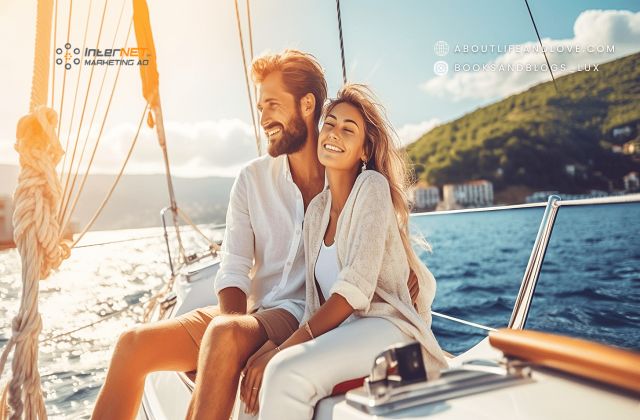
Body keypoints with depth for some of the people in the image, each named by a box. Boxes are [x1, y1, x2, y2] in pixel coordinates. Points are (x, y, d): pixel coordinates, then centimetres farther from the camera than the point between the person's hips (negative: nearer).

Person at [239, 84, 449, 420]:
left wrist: (281, 352, -20)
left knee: (286, 373, -31)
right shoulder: (316, 210, 15)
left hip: (386, 327, -6)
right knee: (253, 379, -18)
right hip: (338, 333, 6)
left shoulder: (372, 186, -5)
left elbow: (356, 288, -17)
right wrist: (282, 352, -7)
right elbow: (317, 299, 11)